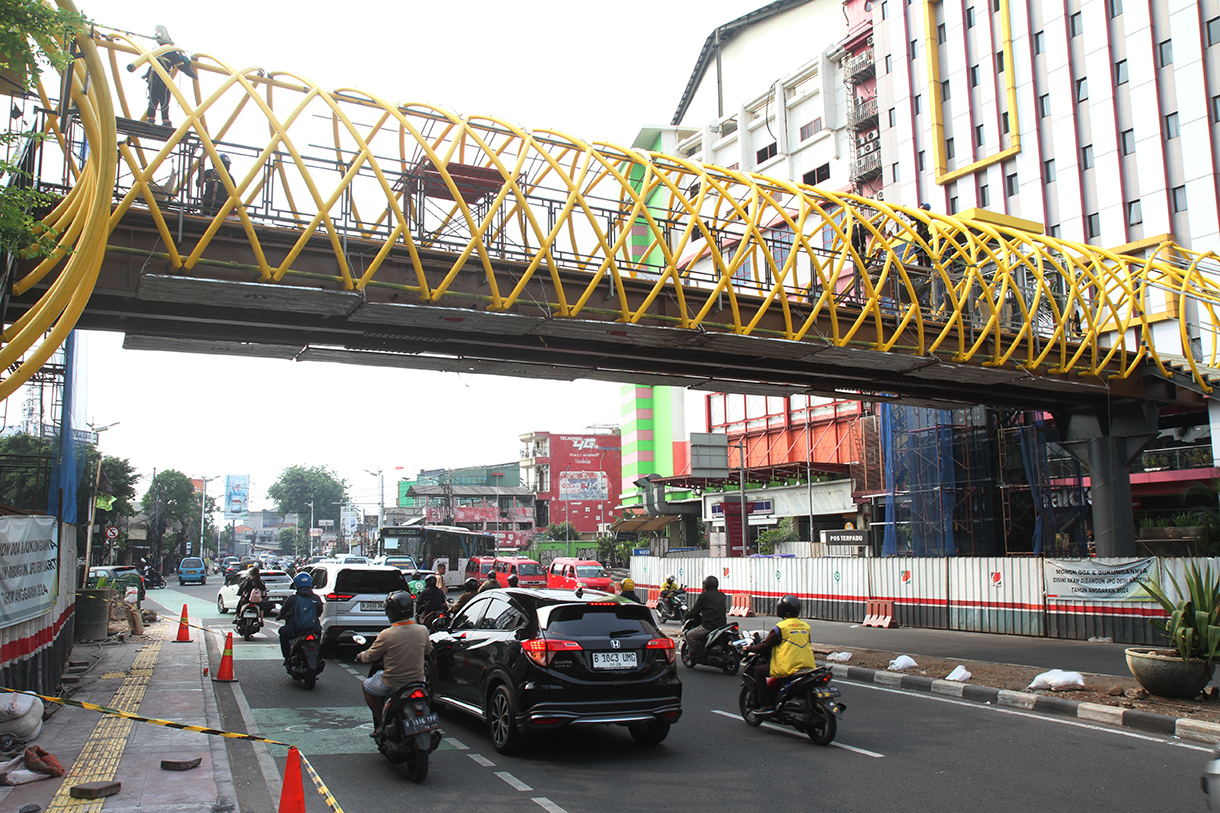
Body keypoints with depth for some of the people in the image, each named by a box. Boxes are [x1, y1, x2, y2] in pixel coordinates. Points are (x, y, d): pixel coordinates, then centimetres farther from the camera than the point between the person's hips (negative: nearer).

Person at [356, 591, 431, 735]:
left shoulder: (386, 635, -20)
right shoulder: (422, 630, -8)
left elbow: (371, 655, -3)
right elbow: (428, 650, 11)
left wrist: (361, 656, 20)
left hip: (392, 684, -3)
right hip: (417, 679, 3)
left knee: (367, 687, 24)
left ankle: (382, 723, 19)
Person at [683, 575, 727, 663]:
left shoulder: (704, 595, -6)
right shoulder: (722, 595, 13)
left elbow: (696, 609, -1)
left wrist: (686, 617, 16)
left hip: (709, 625, -7)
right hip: (722, 624, 8)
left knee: (690, 635, 3)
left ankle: (694, 656, 0)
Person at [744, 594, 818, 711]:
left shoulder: (780, 627, -8)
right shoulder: (805, 626, 10)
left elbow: (765, 646, -5)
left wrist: (750, 648, 12)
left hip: (787, 668, -7)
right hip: (807, 666, 7)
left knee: (758, 670, 9)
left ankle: (765, 704, 1)